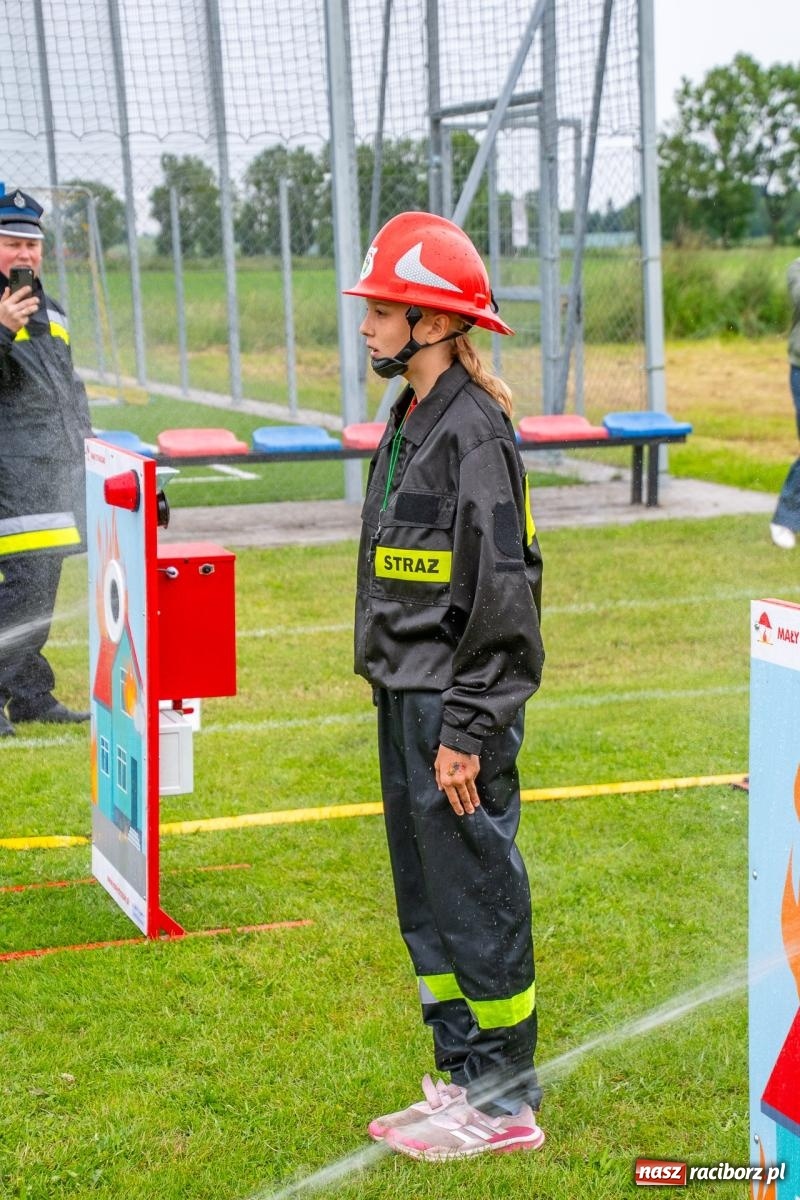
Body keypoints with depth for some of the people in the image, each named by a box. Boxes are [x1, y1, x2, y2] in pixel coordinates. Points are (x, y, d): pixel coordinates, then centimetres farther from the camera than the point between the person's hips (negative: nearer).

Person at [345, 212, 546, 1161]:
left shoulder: (475, 431, -16)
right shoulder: (410, 422, 13)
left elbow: (500, 594, -19)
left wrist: (466, 732, -20)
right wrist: (400, 702, 18)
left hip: (456, 709, -10)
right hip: (404, 699, 10)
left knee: (477, 897, 0)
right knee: (426, 902, 16)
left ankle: (504, 1103, 13)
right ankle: (463, 1078, 28)